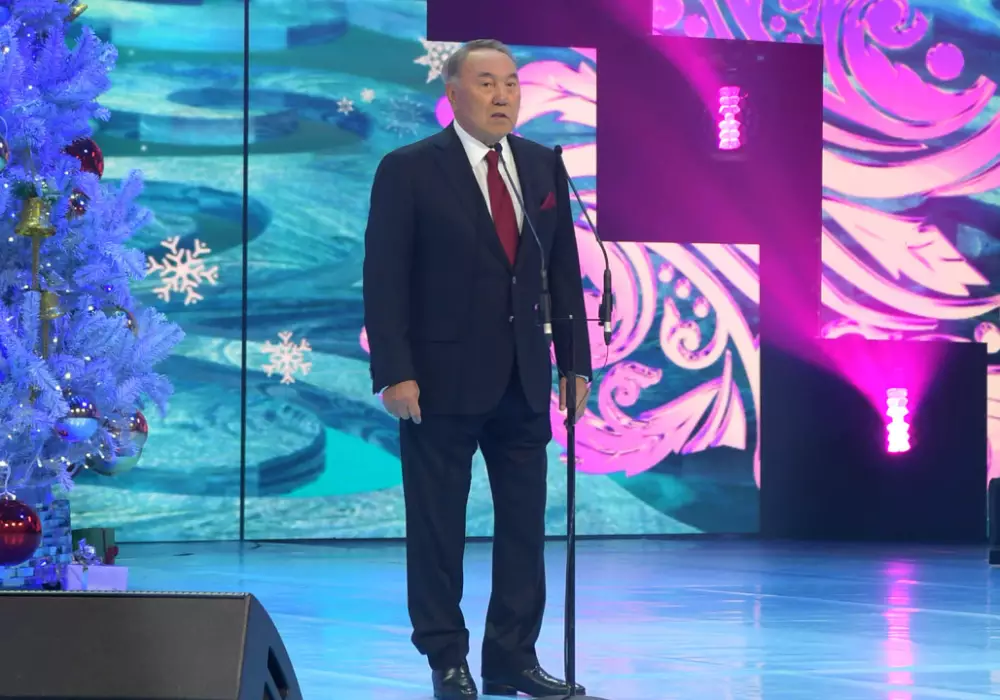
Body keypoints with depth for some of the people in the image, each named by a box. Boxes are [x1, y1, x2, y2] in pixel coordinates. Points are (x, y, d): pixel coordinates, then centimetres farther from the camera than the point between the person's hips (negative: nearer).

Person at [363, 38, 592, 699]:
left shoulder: (543, 166, 9)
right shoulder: (409, 170, -5)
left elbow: (565, 269, 11)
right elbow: (385, 279, -8)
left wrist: (576, 362, 6)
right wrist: (394, 372, -15)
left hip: (524, 379, 5)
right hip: (444, 379, -4)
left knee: (525, 525, 6)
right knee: (438, 528, 3)